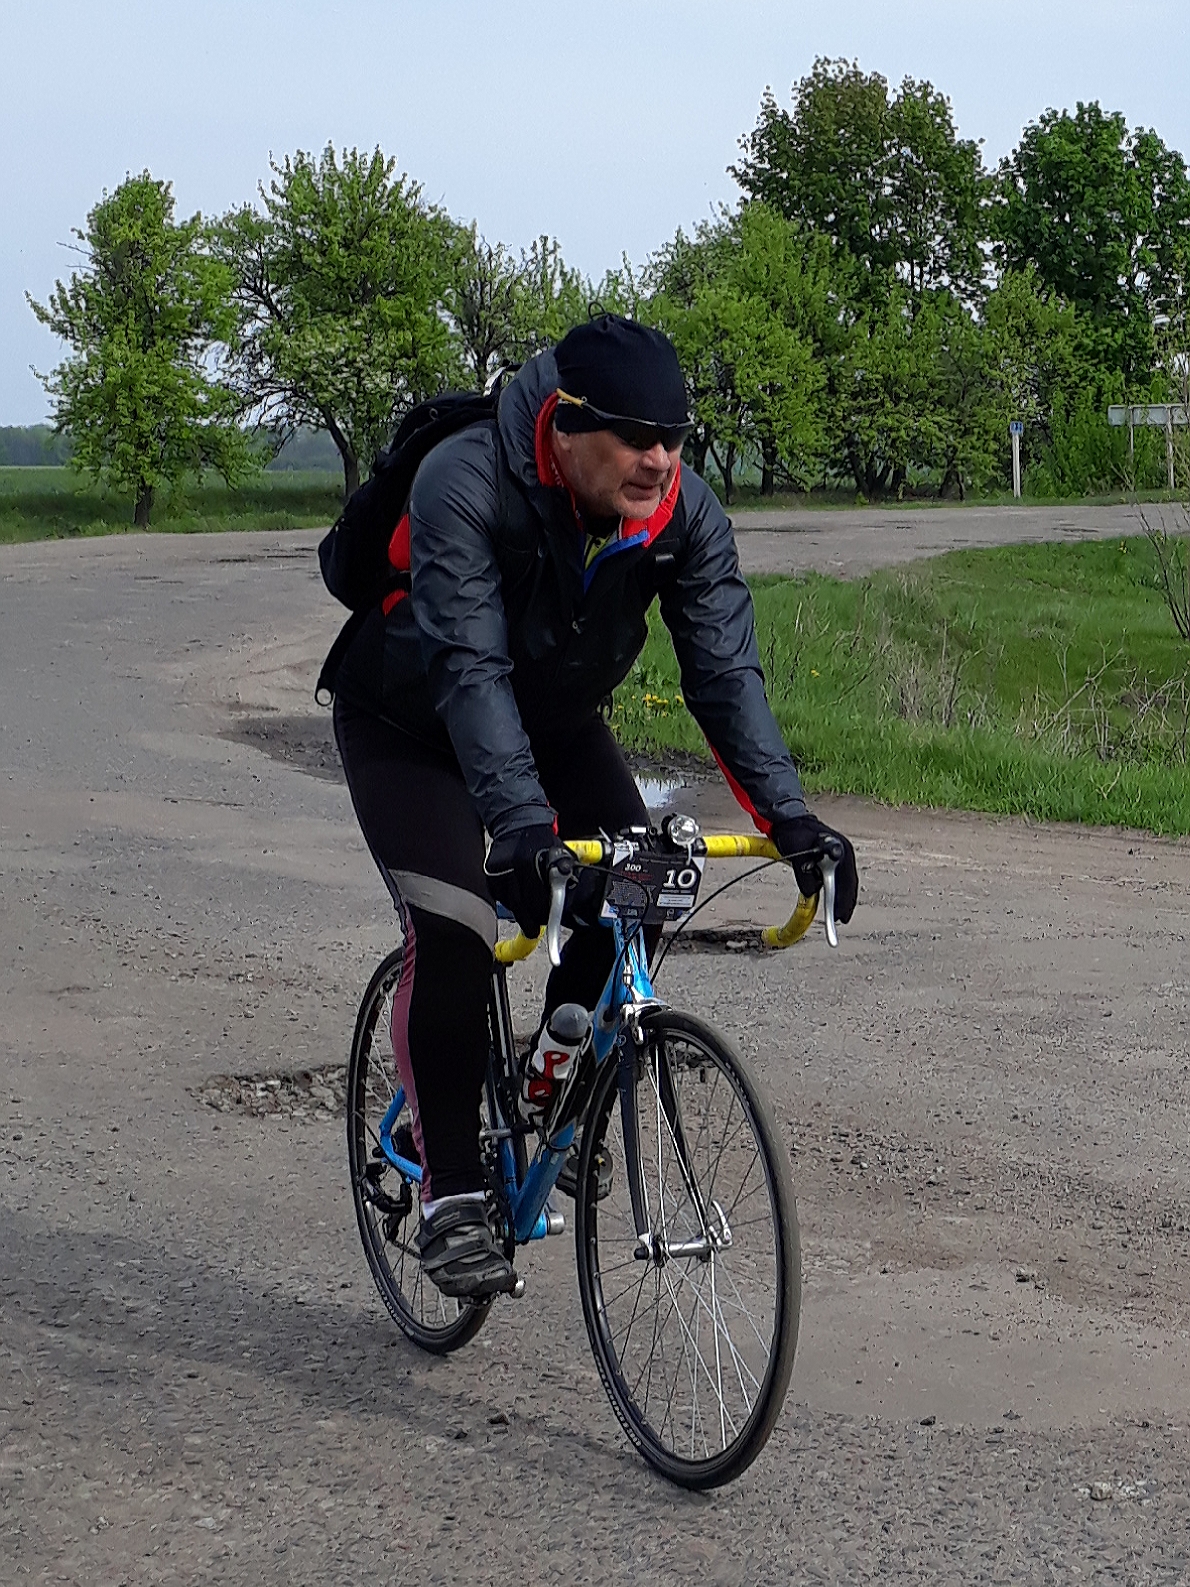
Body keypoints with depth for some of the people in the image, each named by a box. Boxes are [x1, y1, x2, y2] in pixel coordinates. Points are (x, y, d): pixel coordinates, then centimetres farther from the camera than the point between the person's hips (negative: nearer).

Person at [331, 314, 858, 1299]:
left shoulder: (684, 513, -21)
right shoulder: (465, 486, -35)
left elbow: (726, 670, -23)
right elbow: (470, 672, -42)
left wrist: (790, 817, -35)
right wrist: (523, 830, -53)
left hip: (557, 723, 5)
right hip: (411, 729, -5)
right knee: (451, 935, -21)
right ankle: (451, 1193, -9)